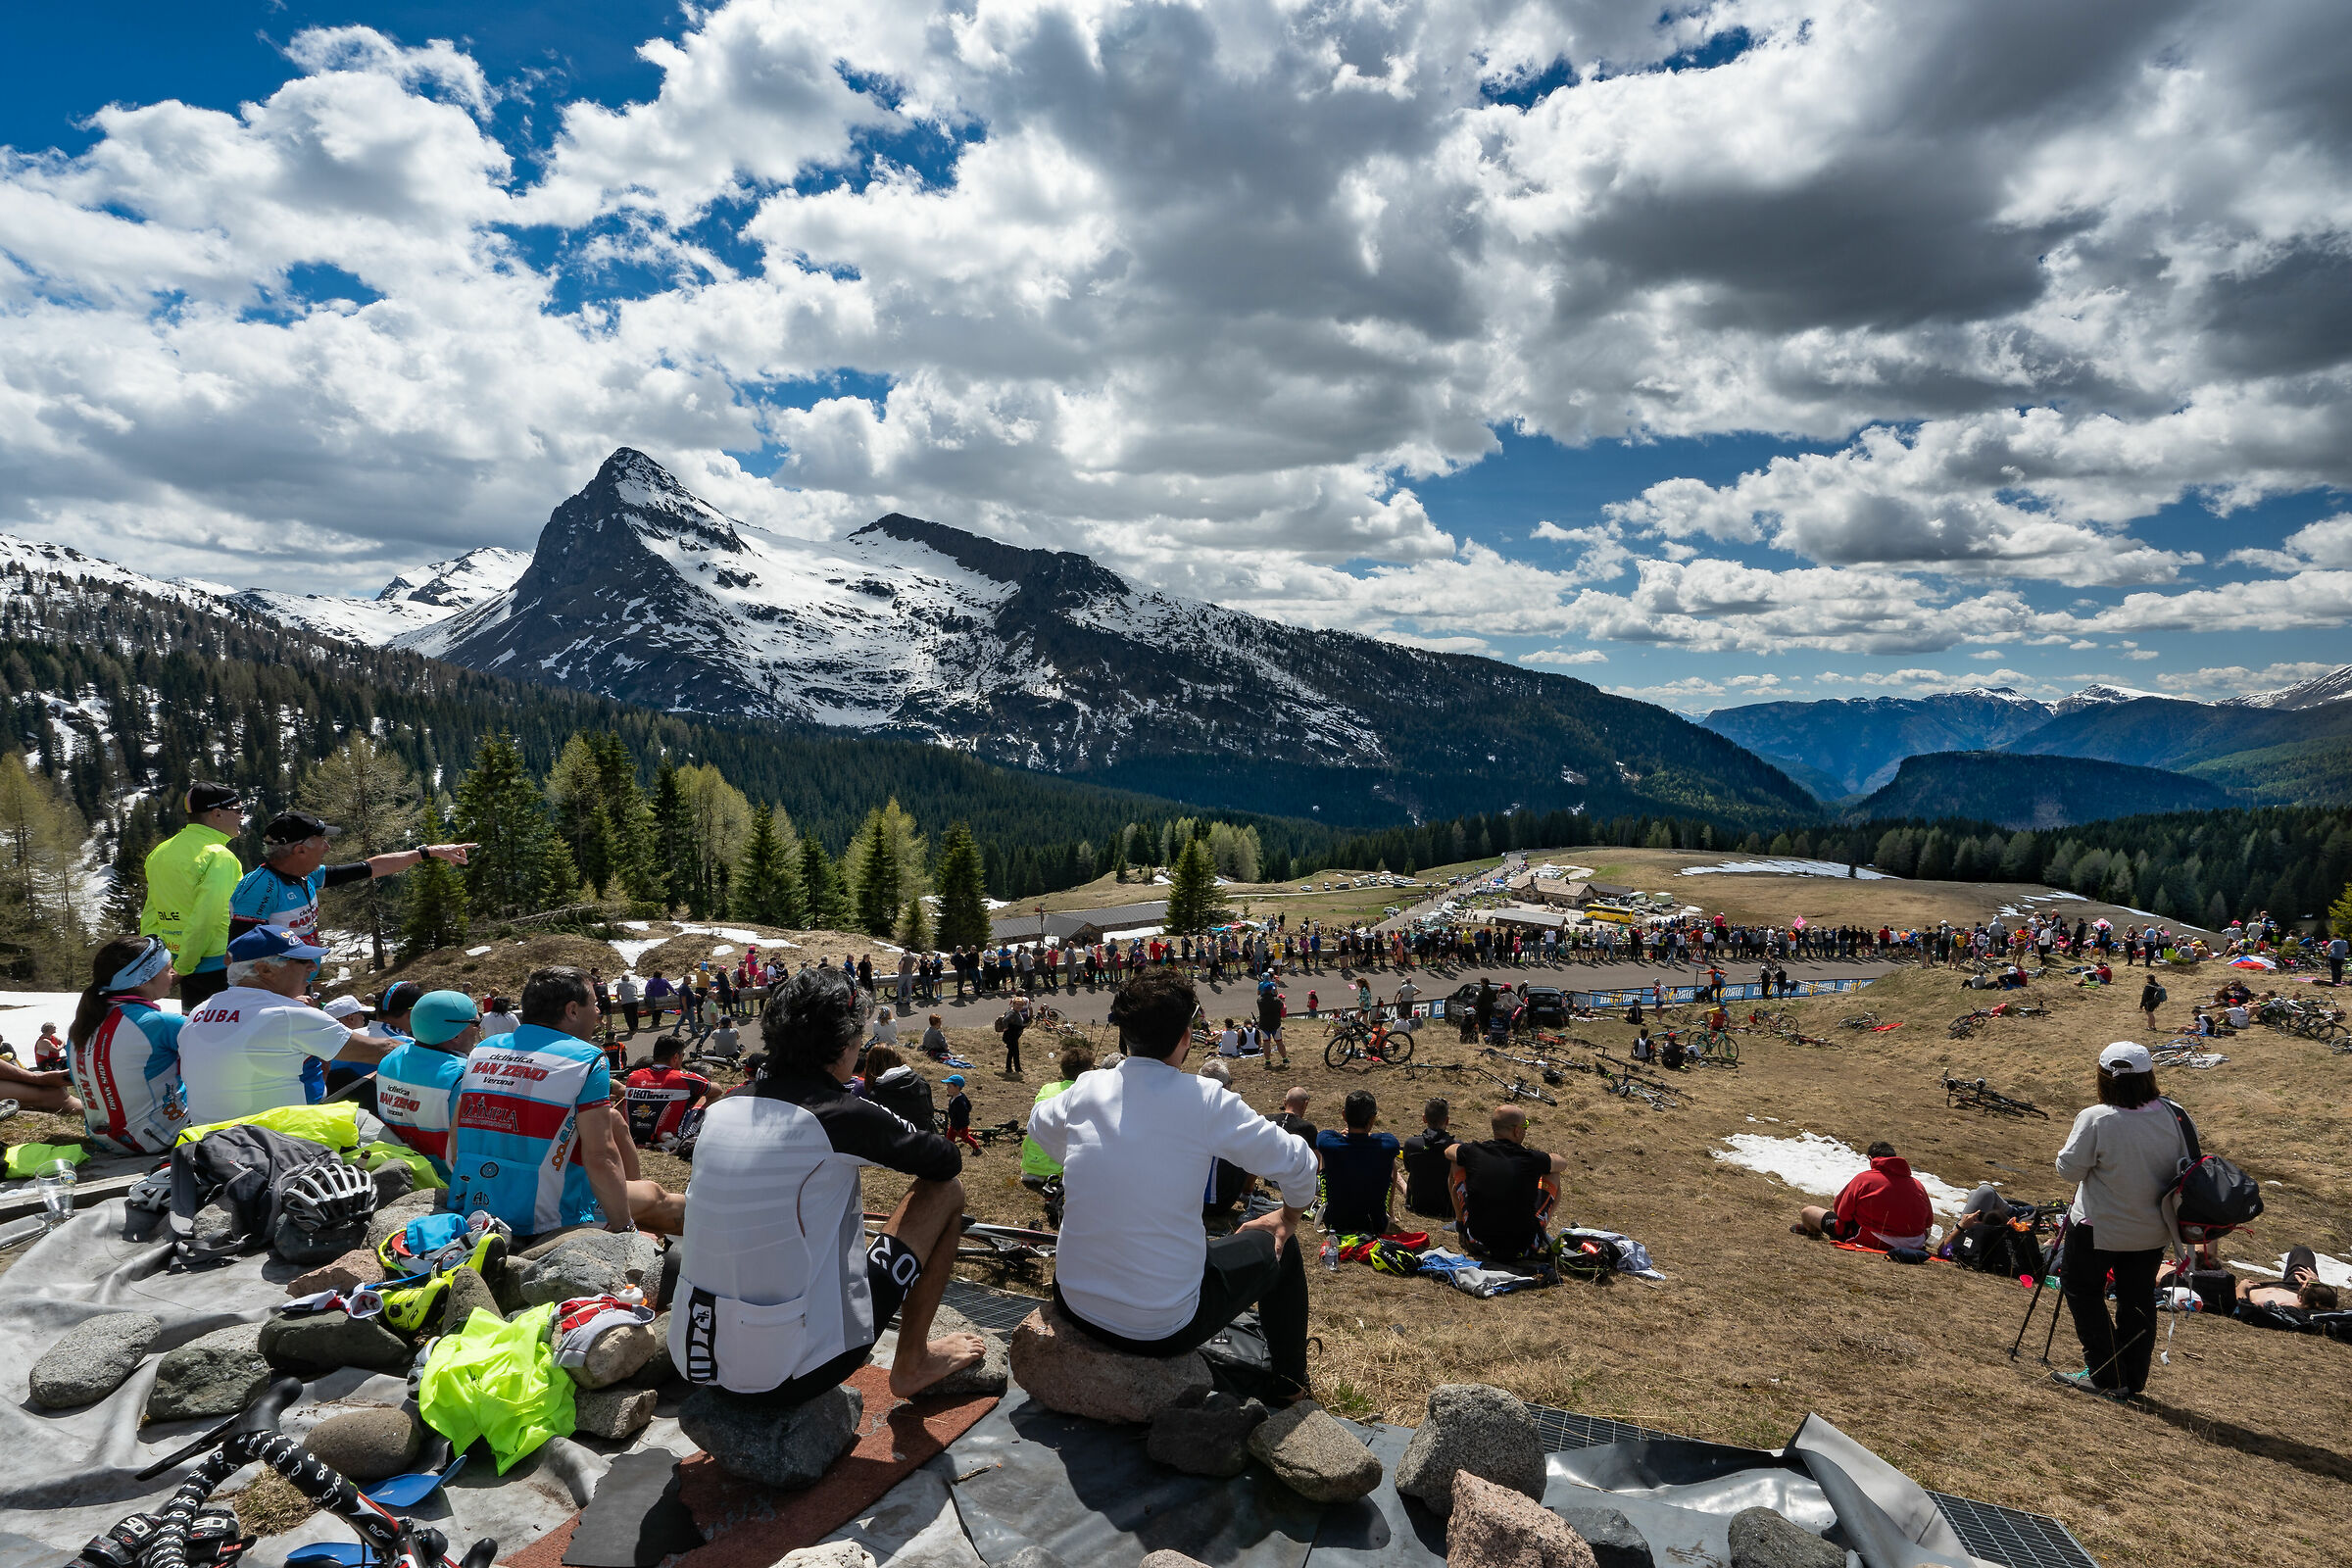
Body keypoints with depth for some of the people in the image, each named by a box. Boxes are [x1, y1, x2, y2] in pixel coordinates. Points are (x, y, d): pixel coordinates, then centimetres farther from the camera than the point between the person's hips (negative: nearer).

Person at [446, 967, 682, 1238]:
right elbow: (600, 1157, -16)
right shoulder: (587, 1060, -11)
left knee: (610, 1118, 22)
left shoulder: (481, 1050, 7)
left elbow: (455, 1141, 11)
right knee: (654, 1196, 19)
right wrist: (624, 1228, -7)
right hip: (543, 1219, -7)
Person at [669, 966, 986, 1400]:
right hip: (797, 1375, -7)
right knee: (946, 1191, 6)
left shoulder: (719, 1110, 2)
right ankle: (912, 1364, 18)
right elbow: (948, 1161, -1)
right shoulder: (844, 1116, -17)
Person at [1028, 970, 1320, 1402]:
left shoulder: (1086, 1089, -4)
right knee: (1278, 1247, 19)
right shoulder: (1205, 1099, -16)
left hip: (1075, 1306, 5)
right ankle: (1290, 1383, 41)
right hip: (1166, 1329, -4)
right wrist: (1288, 1218, 17)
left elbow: (1039, 1124, 20)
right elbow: (1298, 1164, -4)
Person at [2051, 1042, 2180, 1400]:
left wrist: (2070, 1145, 2)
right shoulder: (2171, 1114, -9)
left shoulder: (2095, 1119, -24)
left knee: (2082, 1288, 12)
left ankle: (2106, 1377, 12)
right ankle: (2133, 1379, 28)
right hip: (2153, 1230, 5)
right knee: (2138, 1298, 17)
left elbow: (2070, 1169, -16)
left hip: (2100, 1227, -5)